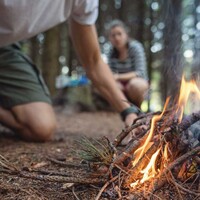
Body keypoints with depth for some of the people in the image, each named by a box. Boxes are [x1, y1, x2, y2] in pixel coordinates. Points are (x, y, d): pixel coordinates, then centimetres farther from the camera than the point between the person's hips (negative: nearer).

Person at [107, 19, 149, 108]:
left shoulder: (135, 47, -15)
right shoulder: (111, 52, -1)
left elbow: (140, 73, -23)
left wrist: (118, 77, -33)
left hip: (139, 82, -3)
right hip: (122, 86, 3)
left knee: (134, 84, -37)